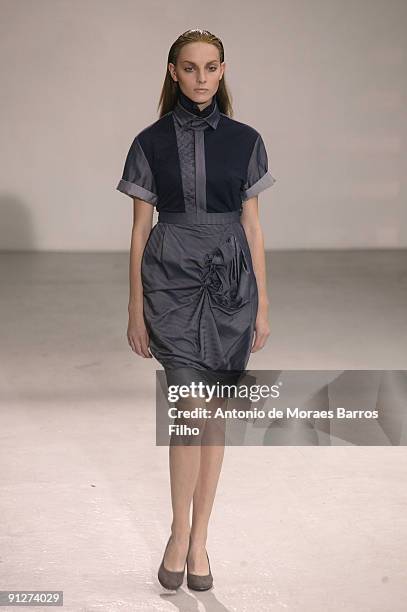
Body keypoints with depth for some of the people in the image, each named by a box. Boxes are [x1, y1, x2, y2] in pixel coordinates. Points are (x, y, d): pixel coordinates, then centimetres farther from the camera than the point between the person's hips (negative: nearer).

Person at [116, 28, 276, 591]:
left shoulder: (245, 141, 3)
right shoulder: (151, 143, 0)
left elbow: (253, 226, 6)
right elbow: (141, 229, 3)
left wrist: (262, 305, 4)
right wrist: (136, 308, 1)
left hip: (230, 283, 2)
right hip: (172, 284, -2)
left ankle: (198, 538, 18)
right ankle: (179, 533, 6)